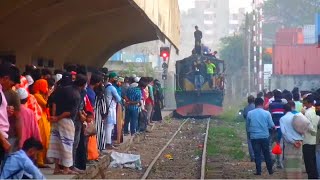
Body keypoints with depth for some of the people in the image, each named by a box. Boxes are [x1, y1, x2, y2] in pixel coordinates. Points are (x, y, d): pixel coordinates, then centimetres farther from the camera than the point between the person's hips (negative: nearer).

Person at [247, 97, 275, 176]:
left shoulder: (250, 113, -3)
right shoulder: (267, 113, -7)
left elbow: (248, 126, 5)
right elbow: (271, 125, -3)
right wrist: (273, 126, 18)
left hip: (254, 137, 0)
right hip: (264, 136, 0)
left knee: (257, 154, 6)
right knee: (267, 154, 11)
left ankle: (258, 171, 5)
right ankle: (270, 170, 17)